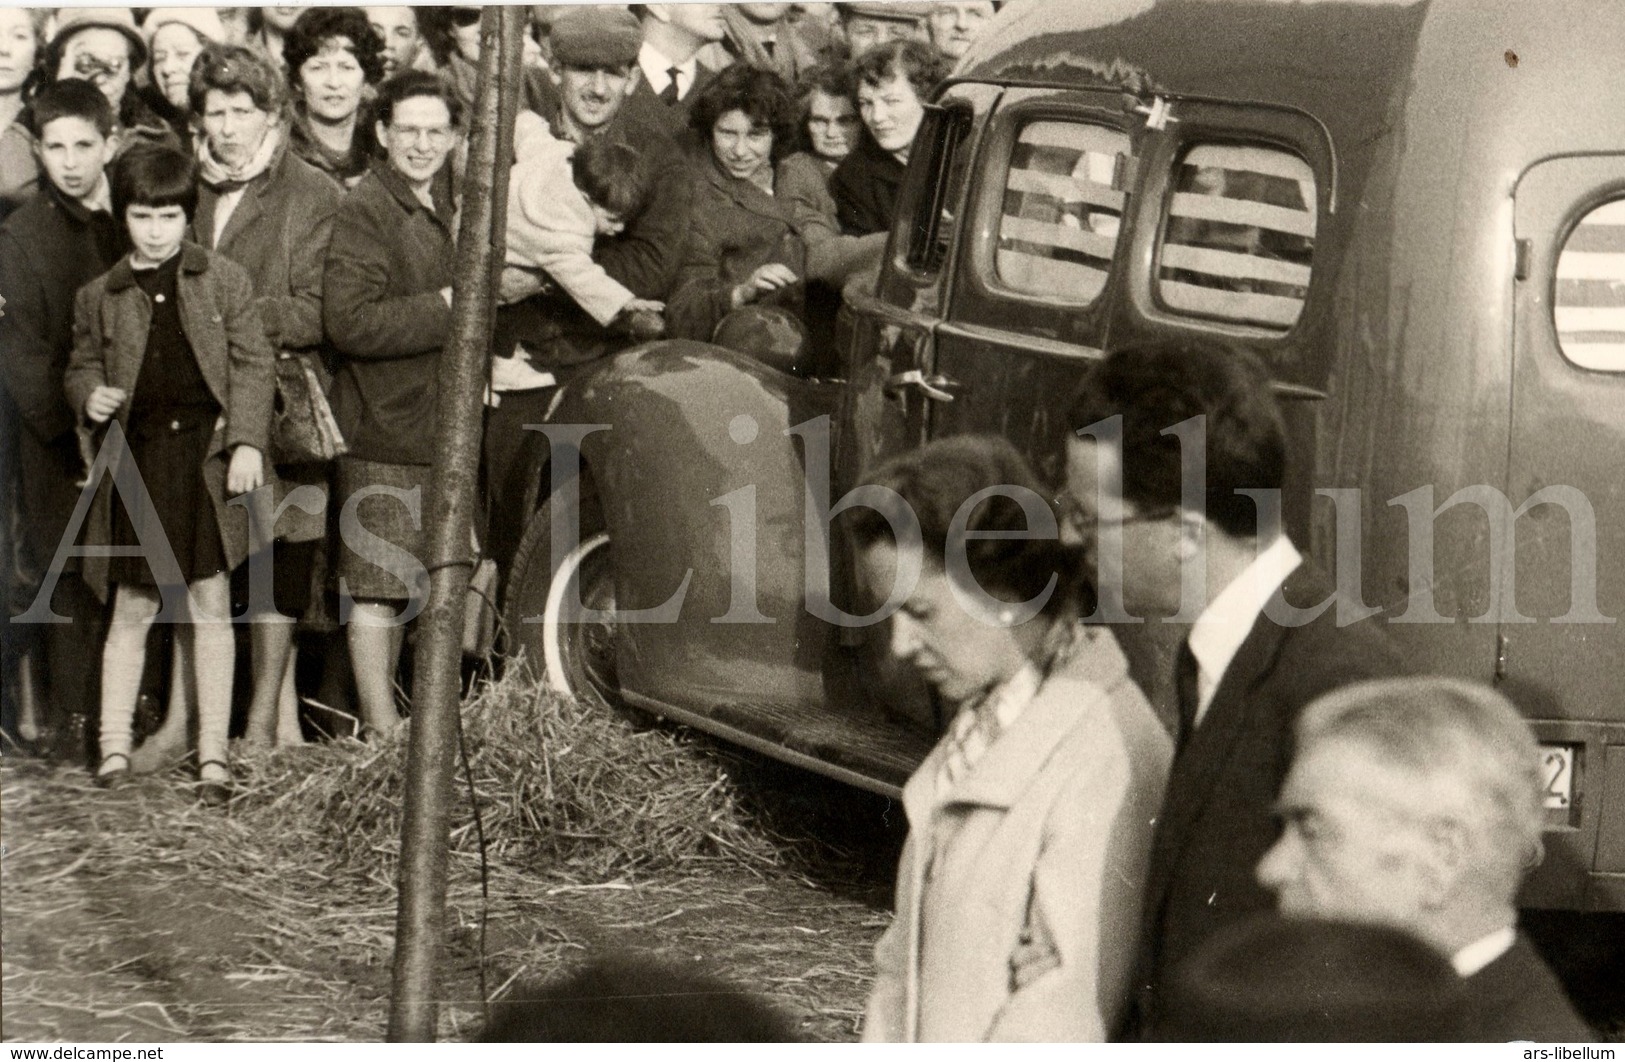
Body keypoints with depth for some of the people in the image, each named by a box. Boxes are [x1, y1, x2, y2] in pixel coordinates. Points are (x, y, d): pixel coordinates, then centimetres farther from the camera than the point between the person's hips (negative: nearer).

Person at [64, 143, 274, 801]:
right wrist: (90, 396, -6)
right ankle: (114, 745, 13)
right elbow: (82, 366, 17)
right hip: (136, 460, 1)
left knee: (209, 605, 2)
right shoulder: (99, 297, 8)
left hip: (207, 456, -1)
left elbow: (252, 366, 2)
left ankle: (213, 753, 8)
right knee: (132, 607, 5)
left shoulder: (225, 282, 4)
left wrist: (247, 441, -8)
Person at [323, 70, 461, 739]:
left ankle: (407, 723, 21)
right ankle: (381, 734, -1)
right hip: (382, 430, -8)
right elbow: (349, 321, -23)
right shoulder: (364, 209, -12)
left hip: (437, 426, 8)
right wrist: (444, 309, -18)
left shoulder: (445, 209, 16)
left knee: (405, 585, 14)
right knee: (376, 589, -4)